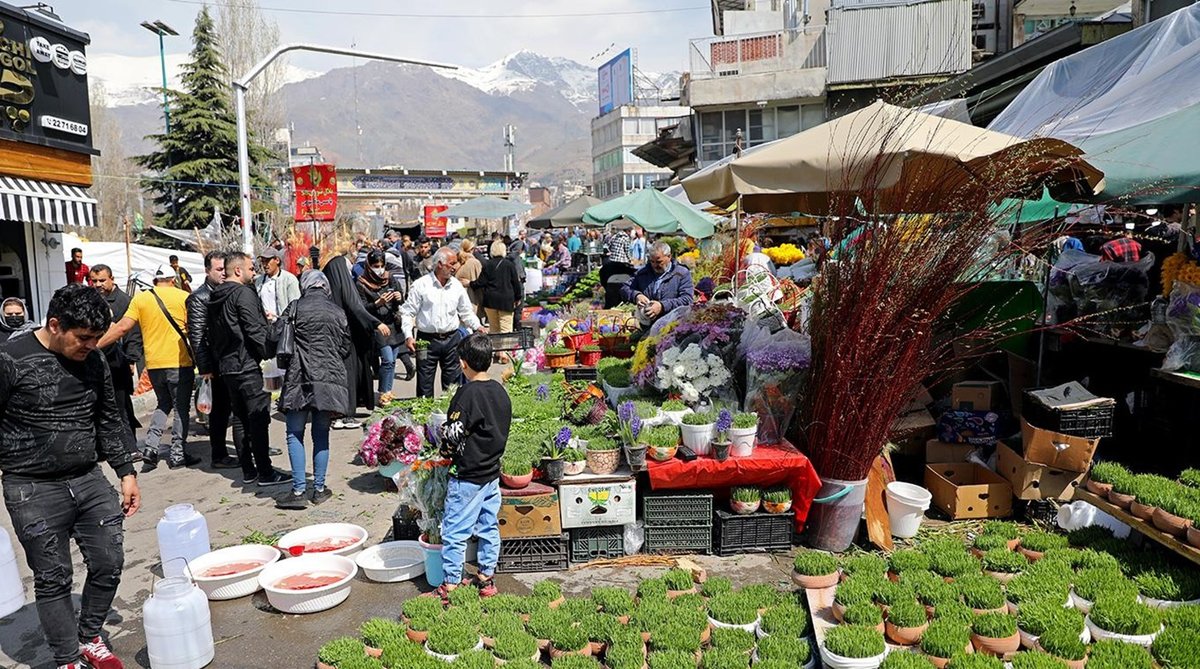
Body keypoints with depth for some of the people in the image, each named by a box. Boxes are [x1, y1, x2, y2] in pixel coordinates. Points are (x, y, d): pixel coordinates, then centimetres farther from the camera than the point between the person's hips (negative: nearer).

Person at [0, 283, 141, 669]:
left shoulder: (93, 360, 3)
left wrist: (126, 472, 10)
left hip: (90, 481, 5)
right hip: (34, 492, -4)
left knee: (109, 564, 7)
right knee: (54, 579, 5)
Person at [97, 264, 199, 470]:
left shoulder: (140, 299, 4)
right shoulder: (183, 297, -3)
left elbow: (122, 328, -1)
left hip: (154, 363, 4)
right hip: (179, 362, -4)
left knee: (163, 404, 21)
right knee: (181, 408, 6)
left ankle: (150, 447, 9)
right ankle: (177, 454, 7)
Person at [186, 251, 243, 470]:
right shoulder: (199, 297, -9)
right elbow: (196, 336, -12)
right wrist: (205, 367, -16)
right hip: (219, 363, -7)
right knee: (221, 409, 2)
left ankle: (245, 448, 26)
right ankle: (219, 456, 12)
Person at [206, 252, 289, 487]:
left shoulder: (215, 298, 16)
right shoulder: (243, 293, -11)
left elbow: (212, 336, 19)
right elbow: (255, 330, -18)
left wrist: (219, 360, 21)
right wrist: (269, 353, -9)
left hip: (226, 367, 9)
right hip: (247, 365, -9)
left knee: (241, 419, 14)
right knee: (258, 419, -4)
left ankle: (247, 470, 19)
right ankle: (265, 472, 0)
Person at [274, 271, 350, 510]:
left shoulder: (296, 308, -2)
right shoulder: (338, 312, 6)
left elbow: (276, 337, -2)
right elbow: (345, 347, 12)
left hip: (300, 378, -3)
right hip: (330, 378, 3)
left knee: (295, 434, 4)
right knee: (321, 434, 10)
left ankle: (298, 491, -1)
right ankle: (319, 488, 13)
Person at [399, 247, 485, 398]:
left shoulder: (457, 285, 5)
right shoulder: (421, 285, -6)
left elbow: (466, 311, 13)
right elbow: (407, 312, -4)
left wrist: (477, 326, -3)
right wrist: (408, 336, -16)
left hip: (452, 339, 3)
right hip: (427, 339, -3)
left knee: (452, 382, 10)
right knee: (424, 383, 3)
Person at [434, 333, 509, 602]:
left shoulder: (468, 394, -20)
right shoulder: (501, 391, 2)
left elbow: (452, 434, -19)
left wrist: (446, 451, 1)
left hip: (467, 477, -7)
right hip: (492, 473, 8)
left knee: (455, 531, 3)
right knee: (489, 527, 16)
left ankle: (450, 585, 10)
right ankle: (487, 578, 27)